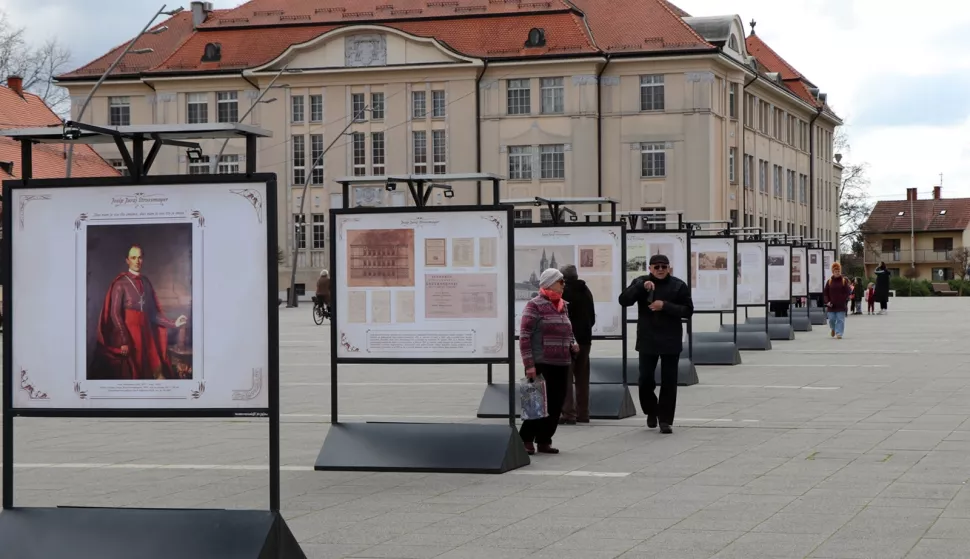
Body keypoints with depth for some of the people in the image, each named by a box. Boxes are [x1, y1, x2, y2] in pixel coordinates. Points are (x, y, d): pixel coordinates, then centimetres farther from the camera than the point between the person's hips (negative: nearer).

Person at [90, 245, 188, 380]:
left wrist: (173, 324, 4)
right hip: (129, 334, -5)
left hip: (146, 334, 5)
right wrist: (123, 341, -18)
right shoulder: (121, 283, -5)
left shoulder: (146, 283, 12)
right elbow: (115, 314, -11)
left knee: (159, 374, -4)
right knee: (131, 374, -2)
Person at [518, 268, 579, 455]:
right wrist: (529, 364, -16)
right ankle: (526, 440, 8)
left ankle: (544, 441, 16)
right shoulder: (535, 305, -7)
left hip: (562, 364, 7)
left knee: (556, 405, 6)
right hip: (541, 365, -7)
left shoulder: (563, 306, 16)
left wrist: (573, 344, 7)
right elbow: (524, 336, -11)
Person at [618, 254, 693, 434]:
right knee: (646, 379, 3)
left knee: (668, 382, 1)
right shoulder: (640, 282, 2)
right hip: (647, 341, 1)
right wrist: (641, 287, -24)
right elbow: (623, 300, -10)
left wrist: (665, 306, -19)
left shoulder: (678, 285, -1)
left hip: (670, 341, -1)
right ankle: (651, 411, 28)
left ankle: (665, 420, 8)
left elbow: (688, 310, -6)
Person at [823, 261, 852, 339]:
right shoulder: (829, 281, 4)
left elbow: (848, 291, -2)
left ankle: (839, 333, -3)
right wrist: (827, 301, -5)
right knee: (832, 319, 6)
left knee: (840, 319, -5)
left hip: (841, 304, -2)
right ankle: (833, 329, 36)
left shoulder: (845, 280, 1)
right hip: (831, 305, 2)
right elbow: (825, 292, 7)